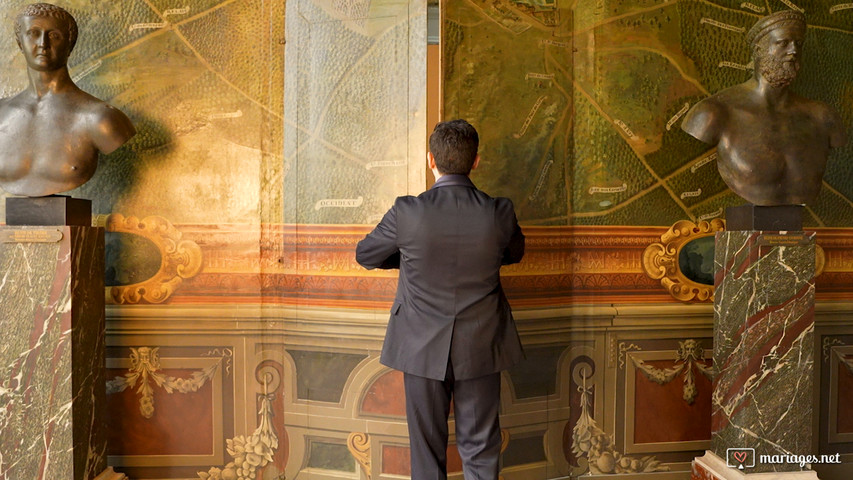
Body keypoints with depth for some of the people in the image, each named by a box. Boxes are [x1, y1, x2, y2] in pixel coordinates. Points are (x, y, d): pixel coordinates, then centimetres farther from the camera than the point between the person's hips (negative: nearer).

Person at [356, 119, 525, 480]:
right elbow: (514, 253, 10)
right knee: (480, 449, 15)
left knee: (427, 449, 16)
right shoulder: (500, 212, -12)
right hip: (480, 349, 1)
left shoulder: (407, 212, -16)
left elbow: (365, 255, 1)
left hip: (422, 349, -1)